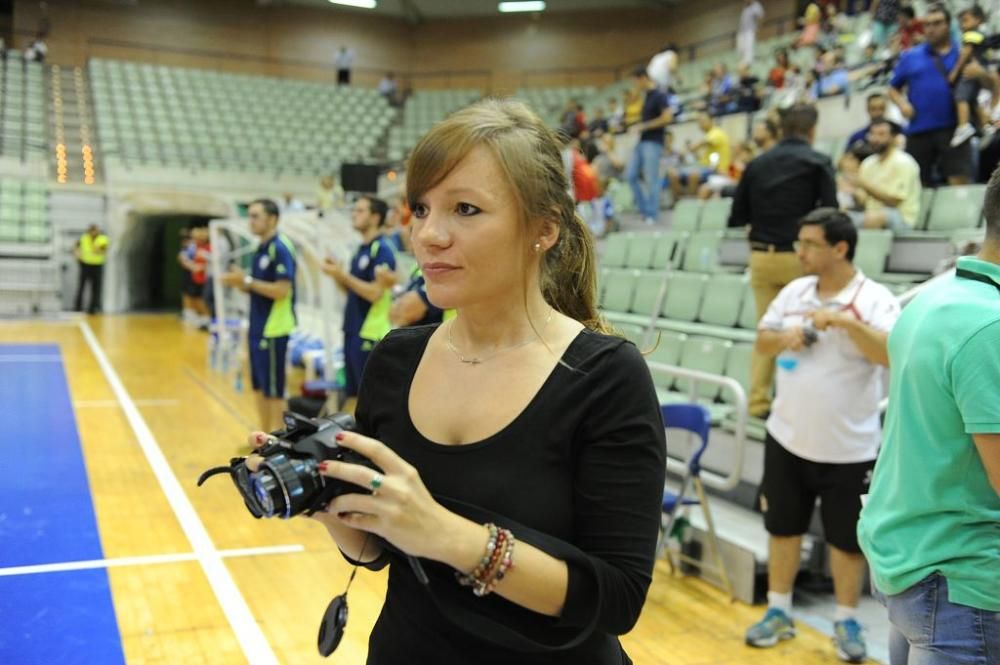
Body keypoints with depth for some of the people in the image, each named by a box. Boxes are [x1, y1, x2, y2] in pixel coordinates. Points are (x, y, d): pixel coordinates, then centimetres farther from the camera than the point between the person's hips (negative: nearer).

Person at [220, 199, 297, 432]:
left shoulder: (281, 248, -15)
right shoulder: (260, 248, 12)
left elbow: (282, 290, -21)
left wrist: (247, 280, -20)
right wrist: (239, 281, 0)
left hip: (273, 329, -9)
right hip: (257, 328, 9)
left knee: (273, 391, -1)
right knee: (259, 387, 15)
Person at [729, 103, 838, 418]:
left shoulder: (757, 164, 6)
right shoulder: (818, 162, -4)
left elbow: (737, 217, 7)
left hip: (761, 256, 4)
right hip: (799, 257, -3)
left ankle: (758, 400, 9)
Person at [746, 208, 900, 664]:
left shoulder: (874, 299, -12)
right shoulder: (793, 292, 3)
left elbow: (892, 354, -26)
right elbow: (762, 341, 10)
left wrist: (844, 321, -36)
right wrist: (785, 337, -12)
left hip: (848, 449, -4)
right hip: (787, 438, 5)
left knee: (846, 539, 9)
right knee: (782, 527, 14)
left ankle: (846, 622, 28)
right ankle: (778, 612, 30)